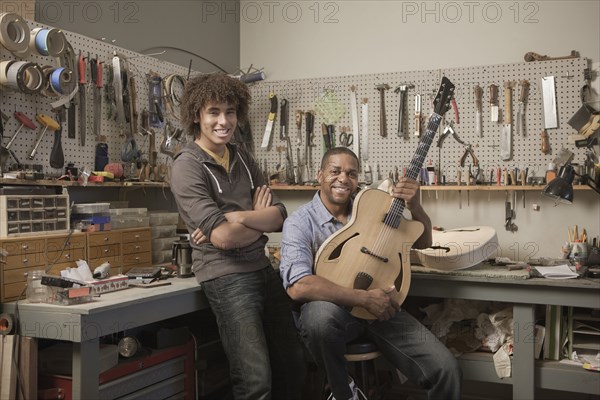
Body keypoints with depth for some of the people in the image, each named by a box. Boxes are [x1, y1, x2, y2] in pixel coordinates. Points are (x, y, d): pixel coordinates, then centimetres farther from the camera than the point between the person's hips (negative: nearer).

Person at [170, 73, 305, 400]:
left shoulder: (243, 159, 11)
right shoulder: (187, 166, -10)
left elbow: (279, 216, 1)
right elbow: (223, 237, -19)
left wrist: (235, 217, -15)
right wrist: (259, 218, -3)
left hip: (263, 269, 7)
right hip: (227, 277, -7)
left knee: (293, 365, 13)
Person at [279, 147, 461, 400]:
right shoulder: (300, 222, -9)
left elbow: (422, 242, 8)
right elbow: (298, 286, -24)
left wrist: (414, 206, -13)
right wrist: (365, 298, -26)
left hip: (379, 307, 4)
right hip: (332, 308, -3)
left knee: (446, 369, -15)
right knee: (320, 315, -40)